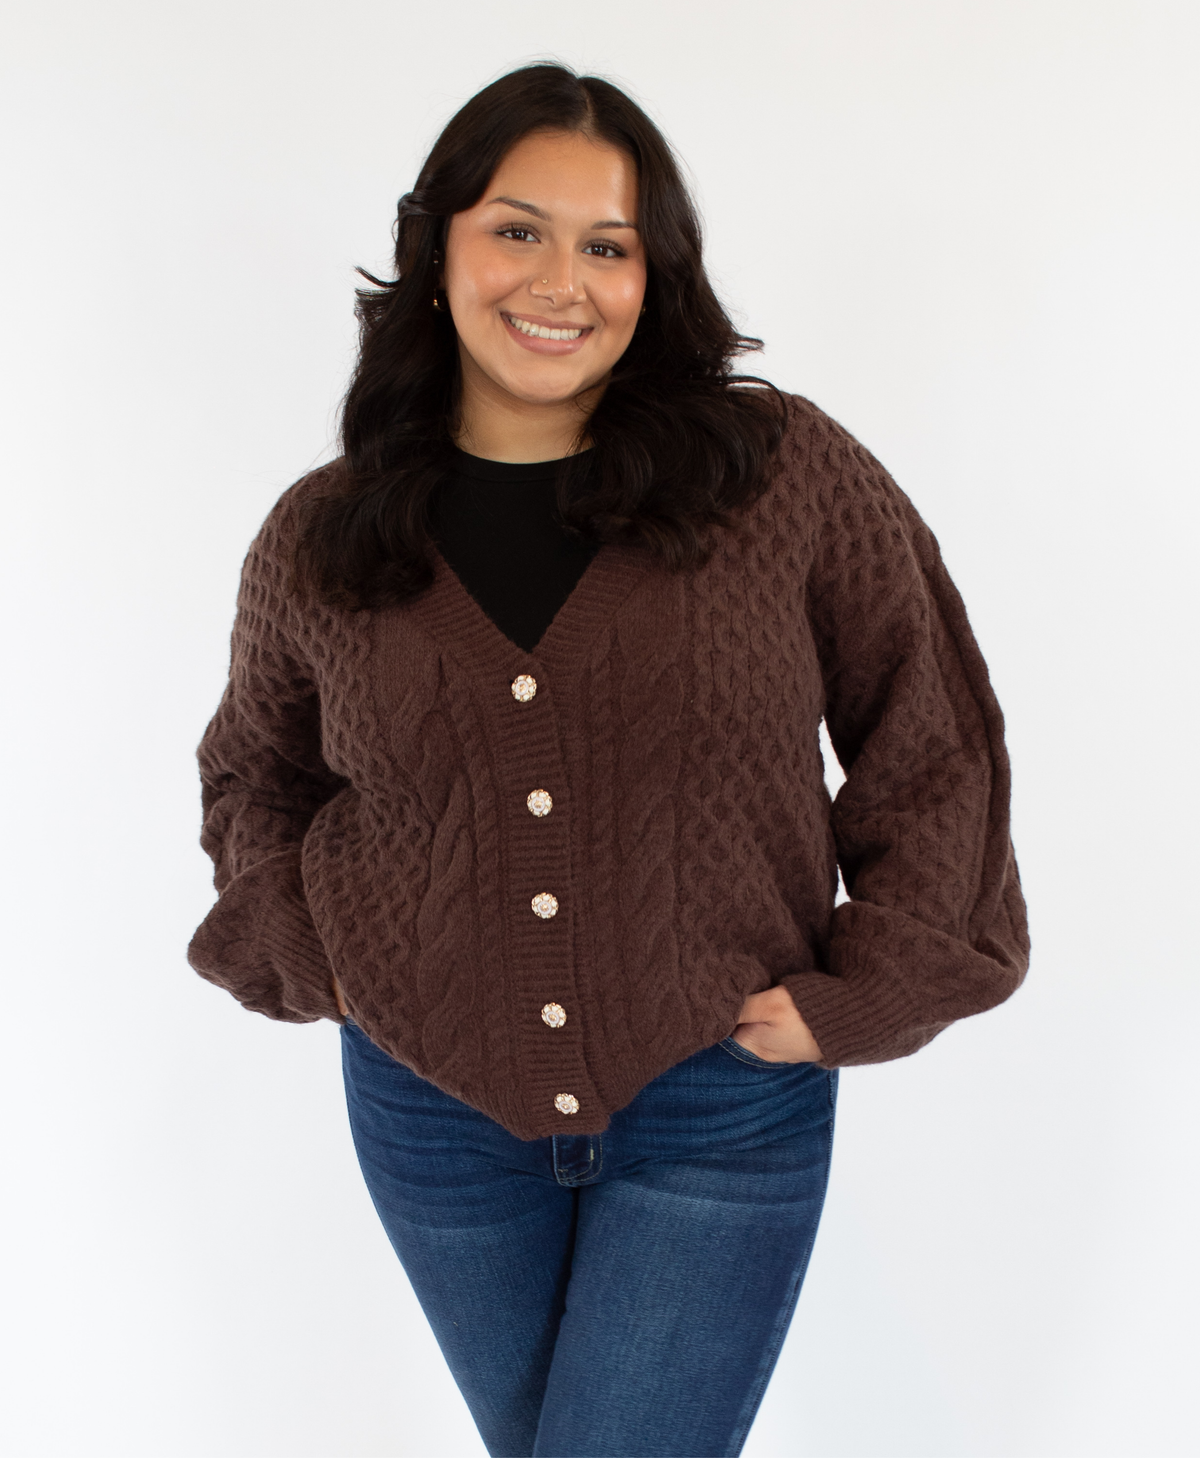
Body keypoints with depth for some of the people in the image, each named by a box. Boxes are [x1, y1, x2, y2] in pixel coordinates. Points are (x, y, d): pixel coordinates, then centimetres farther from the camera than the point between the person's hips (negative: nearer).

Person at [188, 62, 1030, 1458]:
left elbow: (933, 741, -2)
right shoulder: (316, 540, -2)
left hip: (721, 1109, -3)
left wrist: (863, 995, -7)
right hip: (432, 1106, 4)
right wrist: (299, 954, 1)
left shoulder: (791, 476, -9)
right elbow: (254, 774, 15)